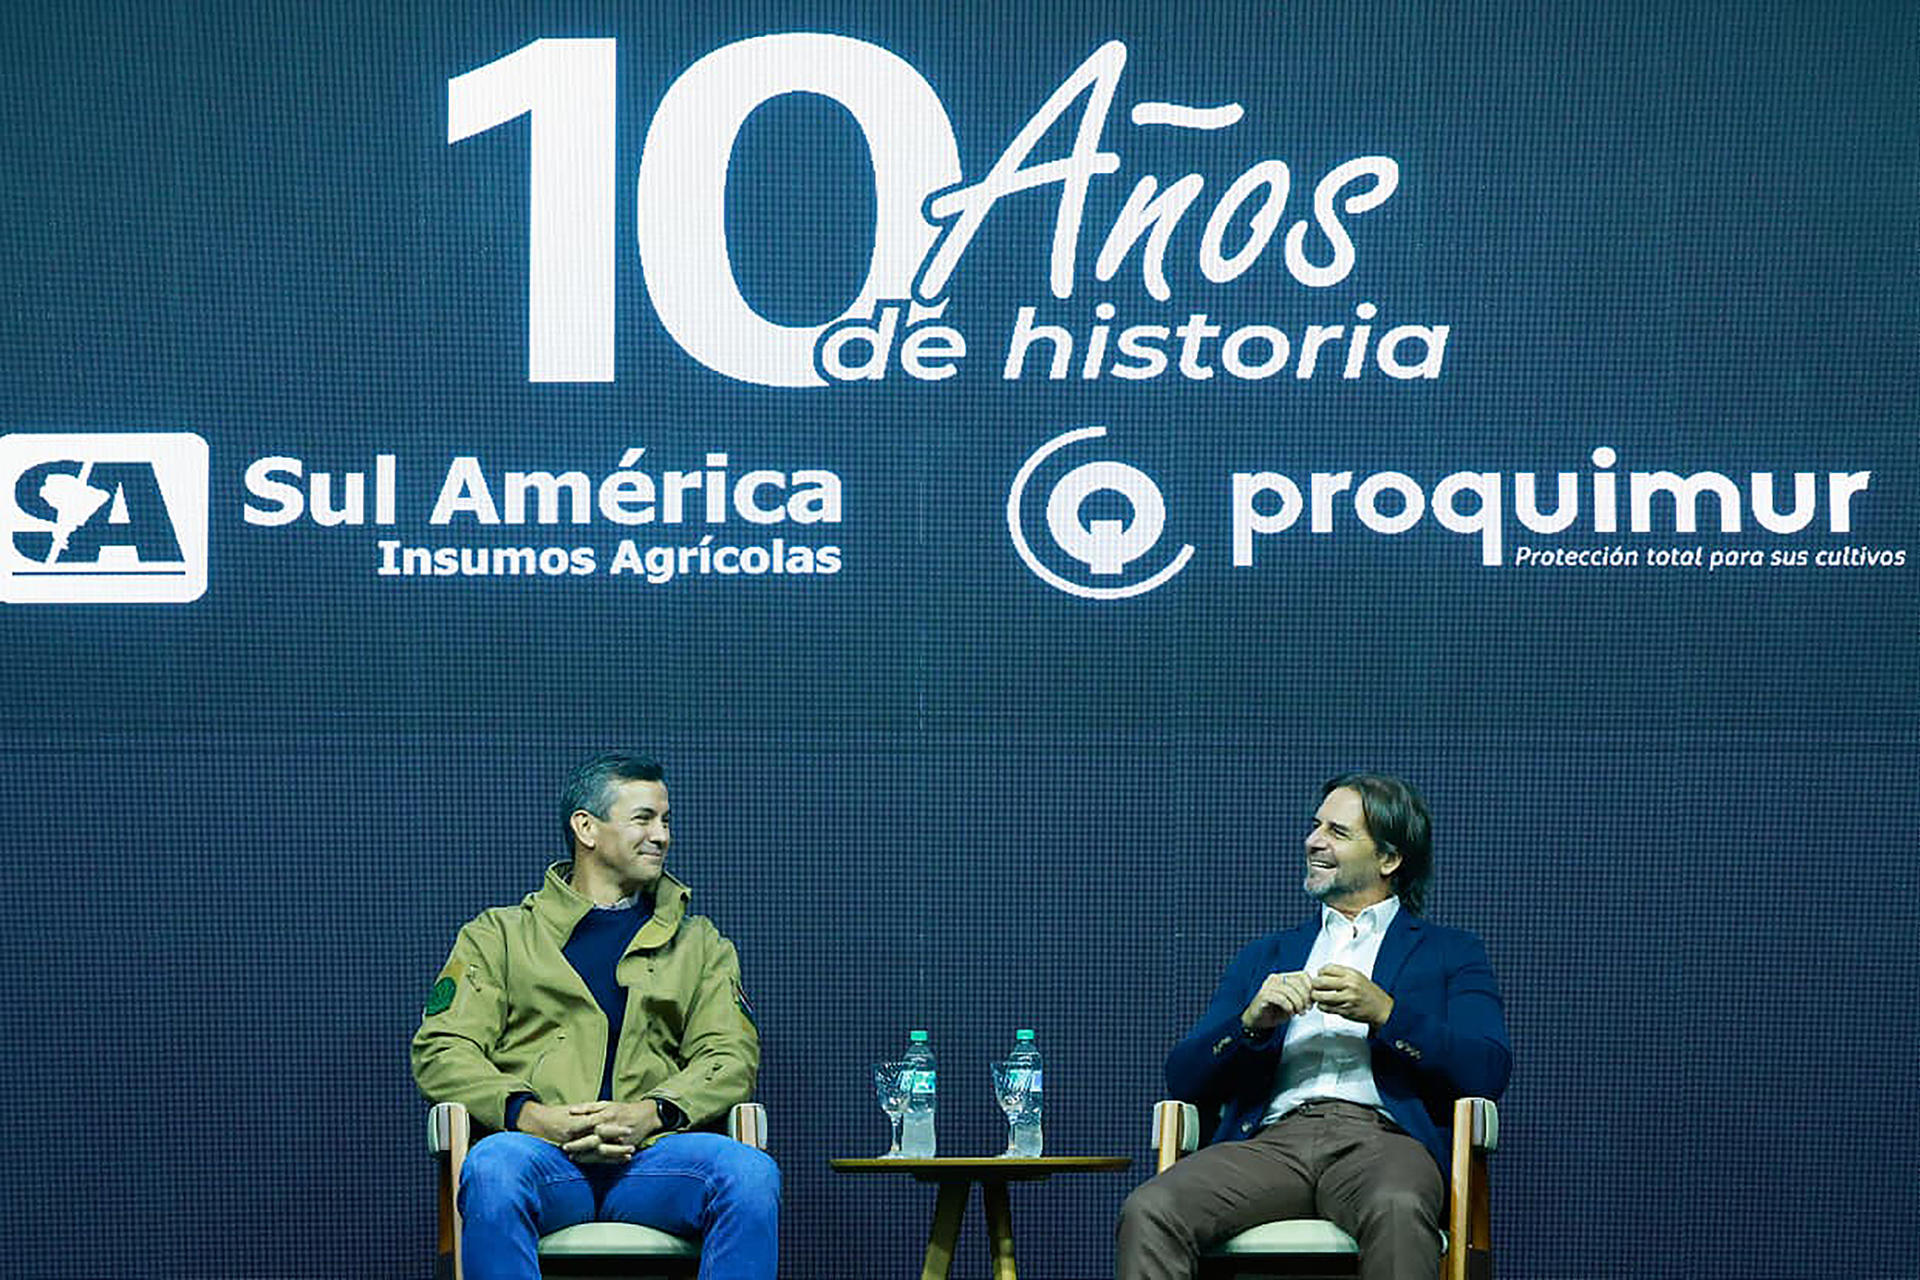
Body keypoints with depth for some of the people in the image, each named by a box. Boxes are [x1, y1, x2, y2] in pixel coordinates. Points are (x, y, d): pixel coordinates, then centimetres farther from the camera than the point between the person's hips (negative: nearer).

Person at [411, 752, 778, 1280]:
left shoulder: (700, 943, 27)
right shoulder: (498, 934, 21)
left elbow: (731, 1056, 13)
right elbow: (442, 1049, 9)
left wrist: (651, 1113, -9)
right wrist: (530, 1115, -11)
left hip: (651, 1155, 2)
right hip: (542, 1154, -1)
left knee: (752, 1173, -32)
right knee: (493, 1167, -38)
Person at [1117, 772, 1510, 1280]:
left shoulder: (1450, 953, 22)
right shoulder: (1266, 956, 30)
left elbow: (1489, 1071, 4)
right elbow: (1183, 1078, 19)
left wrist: (1384, 1012, -7)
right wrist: (1252, 1021, 0)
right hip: (1271, 1140, 3)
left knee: (1397, 1210, -41)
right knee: (1148, 1211, -30)